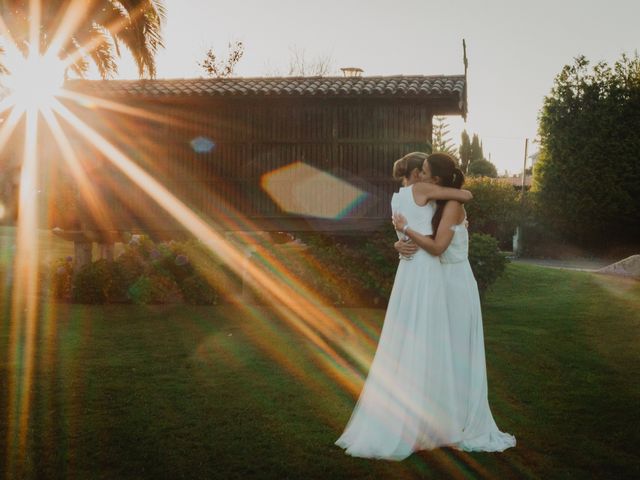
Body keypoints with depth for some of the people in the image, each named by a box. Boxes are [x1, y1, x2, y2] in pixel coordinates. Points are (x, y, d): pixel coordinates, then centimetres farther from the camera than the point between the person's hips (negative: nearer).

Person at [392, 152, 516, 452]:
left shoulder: (453, 205, -14)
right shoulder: (431, 206, 10)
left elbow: (437, 247, -25)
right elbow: (405, 239, 9)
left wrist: (405, 228, -18)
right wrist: (400, 244, -14)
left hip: (455, 284, -8)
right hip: (438, 284, 8)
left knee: (457, 353, -2)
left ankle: (467, 425, 9)